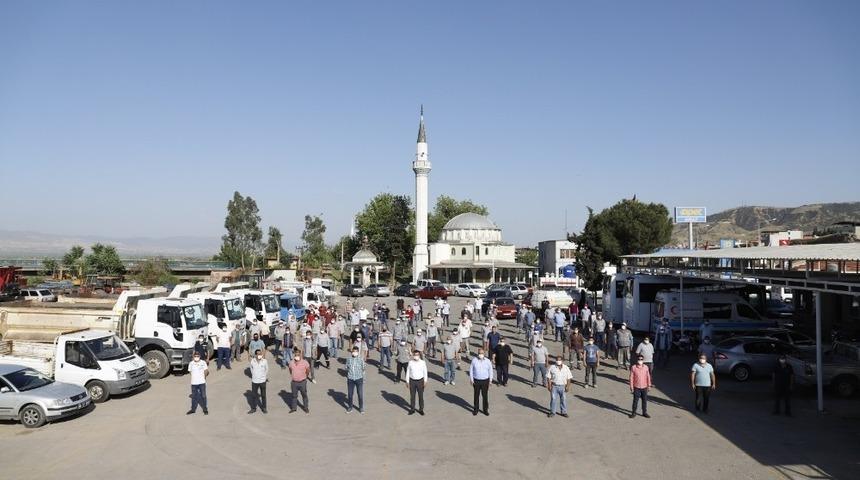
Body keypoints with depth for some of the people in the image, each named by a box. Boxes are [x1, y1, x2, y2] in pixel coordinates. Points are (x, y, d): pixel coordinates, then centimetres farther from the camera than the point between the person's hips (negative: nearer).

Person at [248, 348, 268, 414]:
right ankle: (253, 408, 27)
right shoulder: (252, 361, -12)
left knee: (263, 395, 11)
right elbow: (251, 369, 7)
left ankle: (263, 408, 27)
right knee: (253, 395, 11)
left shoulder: (265, 361, -13)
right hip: (254, 381, 0)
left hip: (262, 381, 0)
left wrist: (266, 377, 15)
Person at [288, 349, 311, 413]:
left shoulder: (305, 363, -13)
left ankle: (306, 407, 26)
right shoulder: (291, 363, -4)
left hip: (302, 382, -2)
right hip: (294, 382, 2)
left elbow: (308, 371, 1)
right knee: (294, 395, 15)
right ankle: (293, 408, 31)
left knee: (304, 395, 11)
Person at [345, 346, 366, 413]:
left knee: (360, 394, 4)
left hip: (359, 379, -1)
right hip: (350, 379, 1)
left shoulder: (361, 359, -6)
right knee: (350, 394, 8)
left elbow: (363, 368, 2)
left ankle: (361, 408, 21)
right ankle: (350, 407, 27)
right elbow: (346, 368, 8)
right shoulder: (349, 359, -2)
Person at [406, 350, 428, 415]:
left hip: (420, 381, 0)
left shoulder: (423, 362, -6)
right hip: (412, 381, 1)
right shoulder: (410, 362, -5)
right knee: (412, 396, 9)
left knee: (421, 396, 8)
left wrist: (425, 381, -1)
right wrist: (407, 381, 1)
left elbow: (425, 372, 0)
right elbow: (408, 372, 1)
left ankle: (421, 409, 21)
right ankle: (412, 409, 22)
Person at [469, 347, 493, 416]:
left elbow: (490, 371, 4)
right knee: (476, 395, 9)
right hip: (476, 381, 0)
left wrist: (490, 380, 2)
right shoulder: (474, 360, -6)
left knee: (485, 396, 6)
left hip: (485, 381, 0)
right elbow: (471, 370, 1)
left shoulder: (487, 361, -4)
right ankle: (475, 409, 21)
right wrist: (471, 379, -1)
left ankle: (485, 410, 18)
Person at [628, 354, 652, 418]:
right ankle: (633, 412, 15)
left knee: (645, 400, 10)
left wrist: (649, 385, 9)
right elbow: (631, 377, -5)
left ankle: (644, 412, 24)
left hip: (644, 387, 3)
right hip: (636, 387, -3)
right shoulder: (633, 368, -8)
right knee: (635, 400, 3)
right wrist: (631, 387, -6)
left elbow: (648, 377, 8)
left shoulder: (646, 367, 0)